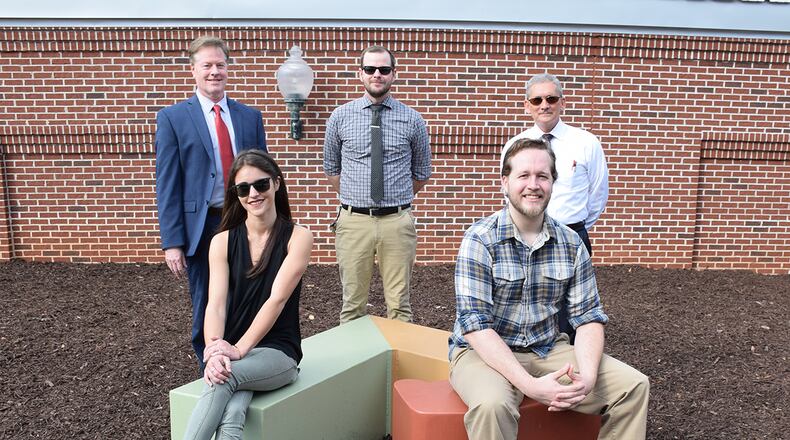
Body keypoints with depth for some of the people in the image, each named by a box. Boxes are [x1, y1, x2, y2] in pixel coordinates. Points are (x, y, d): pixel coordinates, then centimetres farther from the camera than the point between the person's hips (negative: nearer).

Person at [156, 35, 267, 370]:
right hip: (201, 227, -2)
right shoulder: (172, 118, 0)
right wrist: (172, 242, -9)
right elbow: (167, 184, -3)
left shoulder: (250, 117, 9)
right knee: (206, 313, 9)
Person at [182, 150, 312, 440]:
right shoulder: (222, 242, 4)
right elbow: (215, 305, -6)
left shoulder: (297, 237, -4)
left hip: (278, 351, -2)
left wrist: (239, 350, -22)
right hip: (231, 352, 2)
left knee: (226, 376, -35)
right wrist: (215, 349, -26)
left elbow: (277, 299, -13)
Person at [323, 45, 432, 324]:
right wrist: (354, 198, 13)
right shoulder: (340, 117, 4)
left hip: (397, 221, 0)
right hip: (354, 220, 1)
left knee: (399, 303, 8)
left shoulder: (412, 120, 3)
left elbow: (422, 173, 14)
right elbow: (331, 169, 15)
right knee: (353, 303, 10)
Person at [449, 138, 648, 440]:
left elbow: (588, 316, 1)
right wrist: (529, 384, -29)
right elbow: (475, 324, -21)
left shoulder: (571, 243, 1)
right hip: (484, 353, -5)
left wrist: (587, 376, -18)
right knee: (493, 405, -36)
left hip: (548, 350, 5)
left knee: (634, 386, -7)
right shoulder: (480, 239, -14)